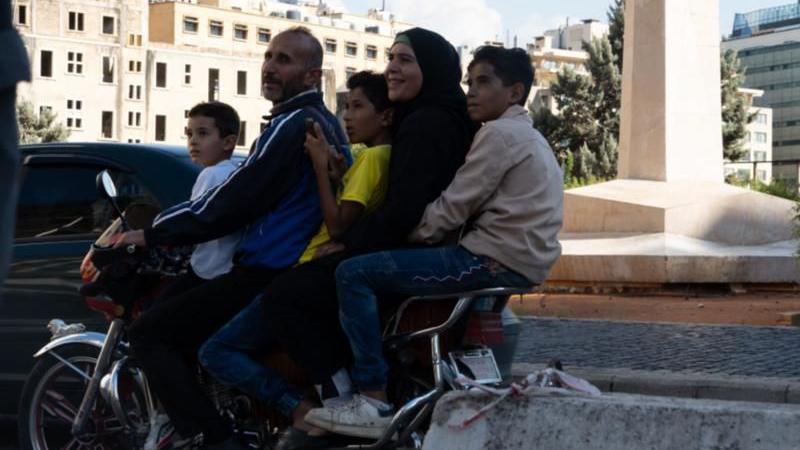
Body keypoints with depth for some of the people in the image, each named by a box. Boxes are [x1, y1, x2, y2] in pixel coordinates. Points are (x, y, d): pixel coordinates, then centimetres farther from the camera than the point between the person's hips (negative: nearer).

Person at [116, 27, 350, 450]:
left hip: (267, 273, -11)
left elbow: (232, 201, -16)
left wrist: (152, 233, -6)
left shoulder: (294, 123, -14)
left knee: (149, 334, -8)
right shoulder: (324, 122, 18)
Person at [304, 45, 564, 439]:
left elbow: (451, 209, -14)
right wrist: (405, 233, 11)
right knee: (381, 264, 26)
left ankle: (374, 402, -15)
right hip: (518, 259, 11)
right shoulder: (528, 137, 22)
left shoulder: (500, 133, -10)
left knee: (353, 273, -13)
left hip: (496, 261, -11)